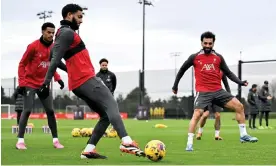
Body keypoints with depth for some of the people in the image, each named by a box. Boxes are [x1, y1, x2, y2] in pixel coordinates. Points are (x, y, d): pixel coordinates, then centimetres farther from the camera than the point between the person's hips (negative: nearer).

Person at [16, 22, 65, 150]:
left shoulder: (53, 47, 2)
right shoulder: (33, 46, -14)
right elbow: (22, 64, -10)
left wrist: (58, 78, 2)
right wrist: (22, 83, -16)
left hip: (44, 84, 5)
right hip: (30, 84, -5)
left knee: (50, 111, 3)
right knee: (27, 110, -11)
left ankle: (55, 140, 10)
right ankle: (20, 140, -6)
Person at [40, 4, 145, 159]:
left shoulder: (64, 33, 23)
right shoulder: (67, 32, -8)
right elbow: (56, 59, -17)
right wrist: (47, 81, -23)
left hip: (78, 83, 10)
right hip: (86, 80, -10)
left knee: (106, 115, 7)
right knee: (111, 105, -20)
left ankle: (88, 150, -1)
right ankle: (127, 142, -37)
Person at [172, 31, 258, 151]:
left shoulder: (219, 57, 9)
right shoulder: (194, 57, 2)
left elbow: (228, 73, 11)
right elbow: (182, 70, 15)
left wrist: (240, 82, -3)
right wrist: (175, 85, 17)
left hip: (218, 91, 3)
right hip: (203, 92, -3)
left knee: (239, 106, -4)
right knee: (197, 114, -21)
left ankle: (243, 135, 7)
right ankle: (189, 144, -14)